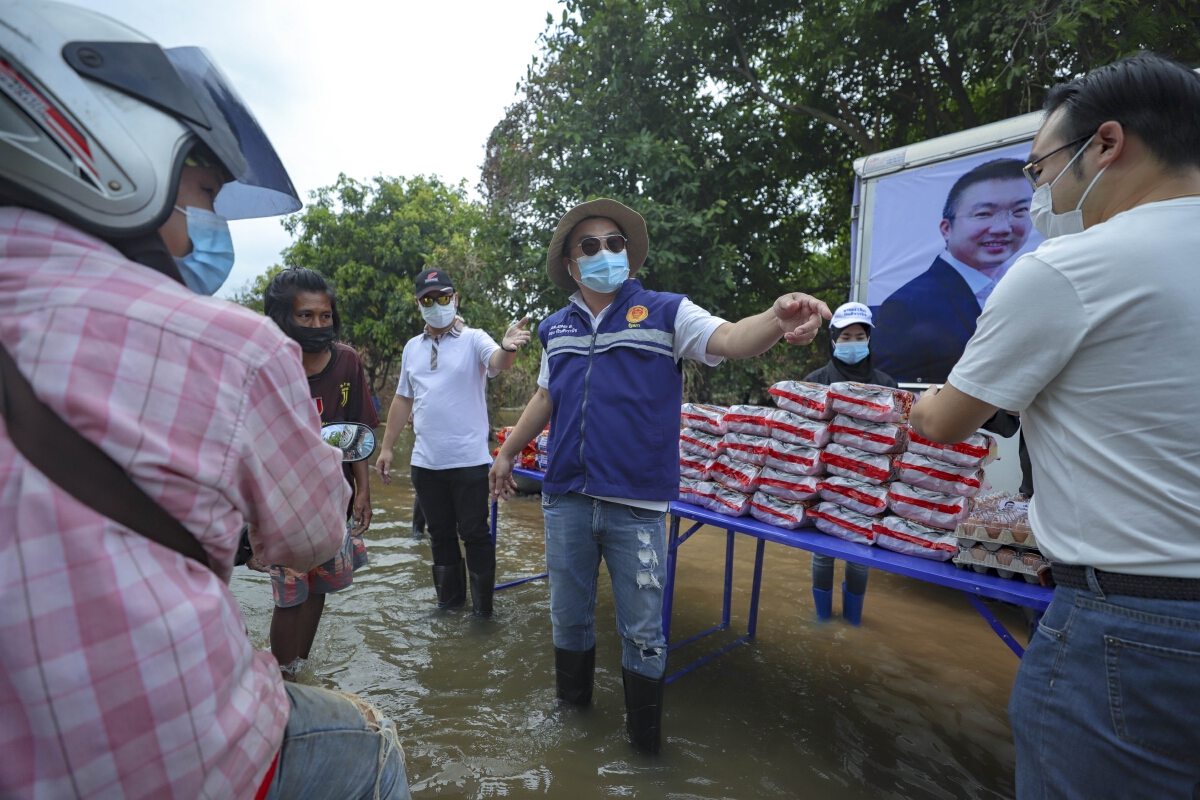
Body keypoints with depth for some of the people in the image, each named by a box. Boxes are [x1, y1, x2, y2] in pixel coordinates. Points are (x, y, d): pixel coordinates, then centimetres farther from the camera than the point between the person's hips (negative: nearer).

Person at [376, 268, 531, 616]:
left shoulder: (473, 339, -5)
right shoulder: (412, 347, 11)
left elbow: (495, 362, -27)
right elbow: (402, 399, 16)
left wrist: (507, 348, -51)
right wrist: (386, 448, 13)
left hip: (468, 460, -5)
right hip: (425, 462, 5)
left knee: (474, 533, 4)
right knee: (440, 534, 17)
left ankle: (483, 605, 19)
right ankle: (449, 597, 34)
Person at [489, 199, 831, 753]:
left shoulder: (665, 313, -3)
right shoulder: (556, 328, 9)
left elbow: (730, 340, -19)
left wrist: (776, 320, -40)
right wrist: (507, 453, 23)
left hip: (637, 505, -3)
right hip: (565, 499, 4)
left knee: (642, 632, 9)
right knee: (568, 618, 20)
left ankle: (644, 743, 32)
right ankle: (572, 709, 45)